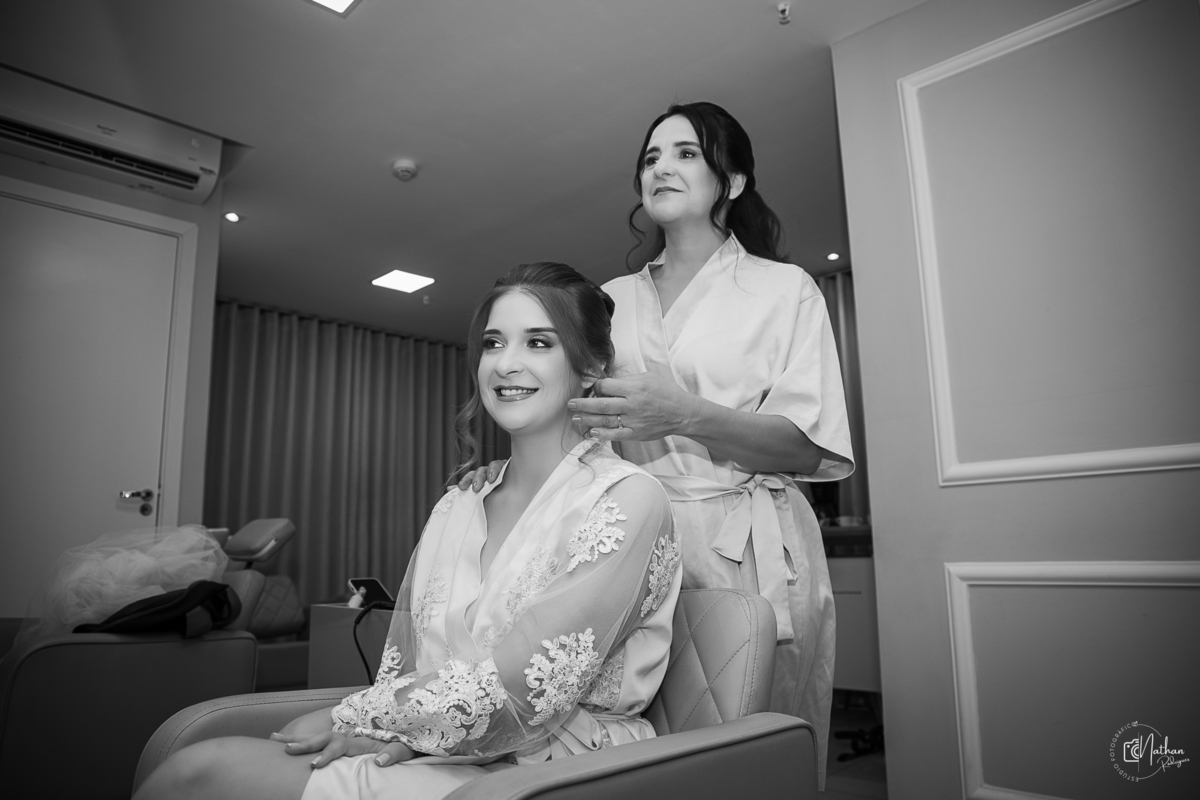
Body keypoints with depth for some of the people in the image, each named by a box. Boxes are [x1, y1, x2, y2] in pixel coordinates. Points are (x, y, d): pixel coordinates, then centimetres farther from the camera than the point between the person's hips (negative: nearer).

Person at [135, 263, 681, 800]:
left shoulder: (628, 500, -11)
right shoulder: (456, 505, 9)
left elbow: (524, 688, -18)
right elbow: (402, 666, 10)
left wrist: (352, 717, -10)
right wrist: (396, 734, -11)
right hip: (438, 755, 5)